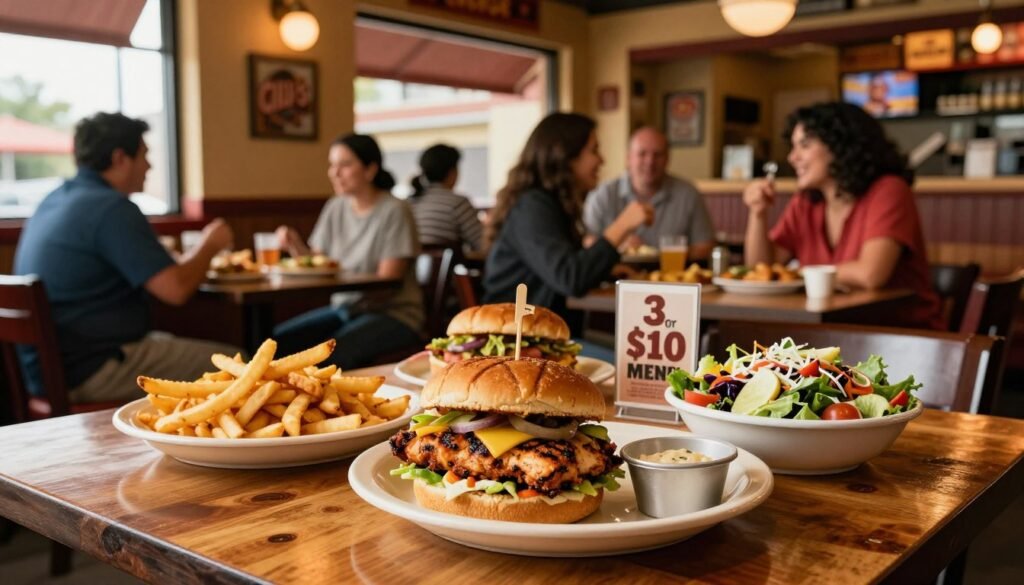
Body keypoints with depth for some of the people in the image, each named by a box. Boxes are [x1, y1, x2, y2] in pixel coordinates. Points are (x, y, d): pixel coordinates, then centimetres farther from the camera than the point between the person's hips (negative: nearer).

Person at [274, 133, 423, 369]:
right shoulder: (335, 208, 8)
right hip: (343, 308, 6)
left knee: (334, 351, -32)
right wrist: (296, 247, -13)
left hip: (392, 312, -6)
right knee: (278, 339, -14)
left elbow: (388, 282, -13)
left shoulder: (394, 211, -10)